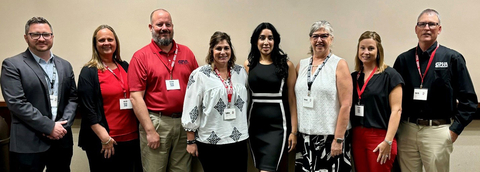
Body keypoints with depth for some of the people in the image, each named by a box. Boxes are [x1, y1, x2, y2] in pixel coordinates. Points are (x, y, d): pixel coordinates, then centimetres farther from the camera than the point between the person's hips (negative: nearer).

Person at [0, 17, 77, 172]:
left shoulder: (64, 65, 12)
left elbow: (72, 98, 10)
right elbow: (16, 103, -12)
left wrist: (63, 125, -6)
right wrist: (49, 127, -14)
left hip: (62, 140, 5)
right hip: (28, 144, -4)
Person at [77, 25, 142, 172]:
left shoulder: (125, 67, 10)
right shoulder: (88, 72, -4)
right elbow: (87, 109, -10)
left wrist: (139, 130, 7)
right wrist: (104, 137, -15)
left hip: (131, 137, 5)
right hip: (103, 142, -4)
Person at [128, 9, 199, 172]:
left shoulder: (186, 53, 7)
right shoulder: (141, 57, -3)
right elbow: (136, 97, -7)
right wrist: (150, 130, -10)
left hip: (185, 122, 3)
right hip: (155, 122, -3)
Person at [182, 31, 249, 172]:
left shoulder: (240, 72, 6)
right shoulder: (199, 74, -7)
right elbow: (191, 109, -7)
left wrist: (245, 131, 16)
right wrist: (191, 141, -6)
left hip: (238, 140, 4)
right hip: (209, 141, -3)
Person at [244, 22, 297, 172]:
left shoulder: (286, 65, -2)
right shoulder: (249, 64, 7)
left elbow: (291, 99, -2)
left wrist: (294, 131, -5)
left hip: (278, 125, -3)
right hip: (255, 125, 4)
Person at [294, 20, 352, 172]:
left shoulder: (339, 65, -3)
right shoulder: (301, 65, 10)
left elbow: (346, 105, -9)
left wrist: (338, 139, -13)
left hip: (331, 137, -4)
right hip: (304, 137, 4)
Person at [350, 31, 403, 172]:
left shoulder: (389, 75, -3)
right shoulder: (353, 77, 11)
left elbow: (396, 110, -8)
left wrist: (388, 141, -15)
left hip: (380, 136, -4)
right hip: (357, 137, 4)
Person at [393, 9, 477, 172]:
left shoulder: (453, 58, 0)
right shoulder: (403, 59, 6)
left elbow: (468, 99, 0)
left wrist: (454, 129, -5)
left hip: (437, 131, -2)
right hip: (406, 130, 2)